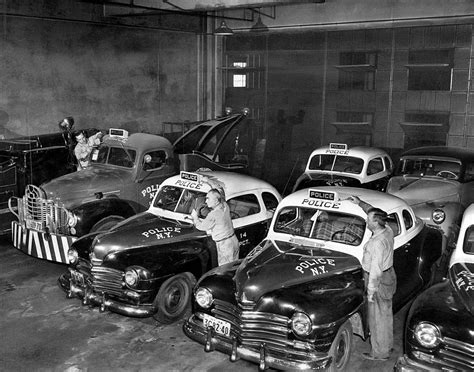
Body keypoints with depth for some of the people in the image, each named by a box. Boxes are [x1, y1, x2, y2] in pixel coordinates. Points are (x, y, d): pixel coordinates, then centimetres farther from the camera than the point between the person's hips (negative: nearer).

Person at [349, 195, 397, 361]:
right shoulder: (387, 231, -5)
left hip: (379, 281, -9)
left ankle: (380, 352, 21)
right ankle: (387, 344, 39)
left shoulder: (378, 242, -30)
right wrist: (359, 202, 15)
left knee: (377, 318, 7)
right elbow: (375, 213, 14)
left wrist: (371, 291, -21)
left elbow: (376, 270, -27)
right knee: (386, 314, 22)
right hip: (389, 275, 9)